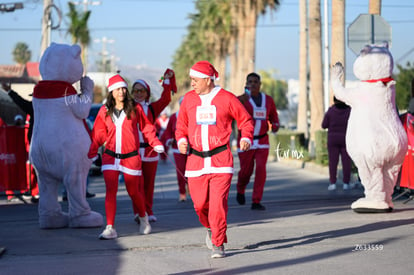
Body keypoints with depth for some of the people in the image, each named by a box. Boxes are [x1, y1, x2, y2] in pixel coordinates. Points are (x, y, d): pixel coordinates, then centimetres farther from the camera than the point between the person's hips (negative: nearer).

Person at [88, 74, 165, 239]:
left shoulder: (135, 109, 1)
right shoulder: (105, 111, 4)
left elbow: (146, 128, 8)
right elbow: (98, 134, 9)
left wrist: (155, 143, -3)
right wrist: (92, 153, 1)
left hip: (131, 157, -1)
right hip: (110, 156, 1)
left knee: (133, 192, 7)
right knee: (110, 191, -10)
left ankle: (143, 217, 35)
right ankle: (110, 228, -9)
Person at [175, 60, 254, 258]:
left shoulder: (226, 98, -1)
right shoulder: (189, 98, 8)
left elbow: (245, 120, 9)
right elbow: (181, 124, 18)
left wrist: (246, 138, -8)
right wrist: (181, 140, -1)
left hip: (221, 159, -3)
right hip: (195, 160, 3)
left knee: (218, 203, -12)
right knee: (200, 204, 3)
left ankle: (218, 244, 0)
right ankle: (211, 229, 35)